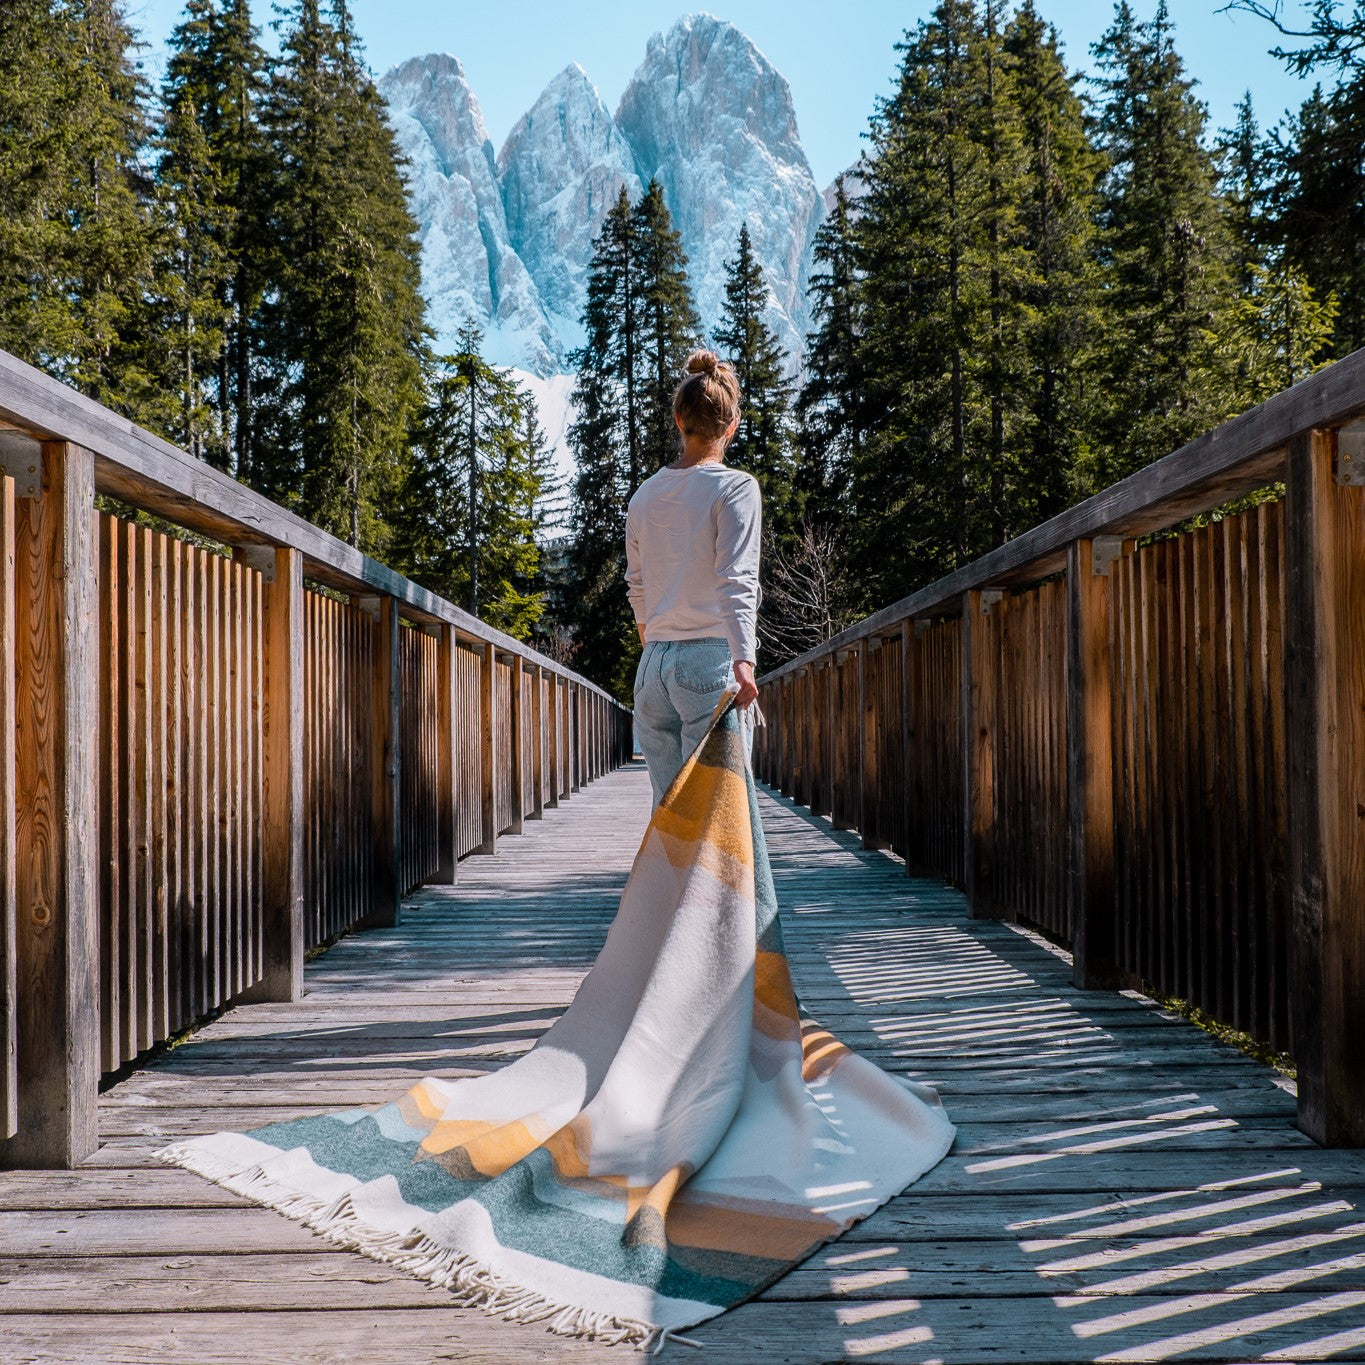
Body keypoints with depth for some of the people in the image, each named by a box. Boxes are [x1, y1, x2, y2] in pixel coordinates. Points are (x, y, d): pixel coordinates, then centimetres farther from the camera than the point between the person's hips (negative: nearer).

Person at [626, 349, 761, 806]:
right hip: (711, 656, -5)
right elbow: (737, 580, -15)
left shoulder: (644, 495, 12)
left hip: (653, 664, 5)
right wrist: (744, 659, -22)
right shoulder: (736, 486, -3)